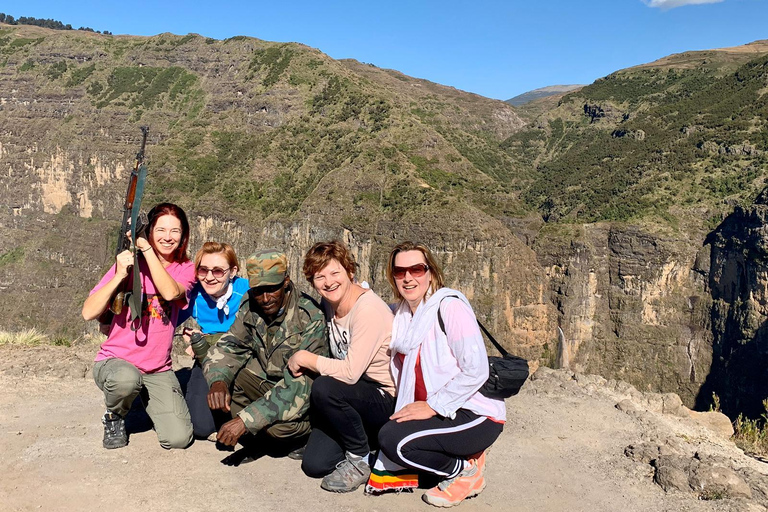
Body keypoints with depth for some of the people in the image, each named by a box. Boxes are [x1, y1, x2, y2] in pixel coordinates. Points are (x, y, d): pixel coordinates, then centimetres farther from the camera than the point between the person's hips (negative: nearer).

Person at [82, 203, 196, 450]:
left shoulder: (185, 269, 2)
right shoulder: (129, 262, -3)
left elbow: (171, 292, -24)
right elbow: (88, 313, -12)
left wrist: (146, 248, -25)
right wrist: (120, 275, -24)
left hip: (158, 369, 2)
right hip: (116, 361, -2)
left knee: (179, 438, -14)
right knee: (126, 379, -39)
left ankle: (150, 401, 20)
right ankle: (114, 418, -2)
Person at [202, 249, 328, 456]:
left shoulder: (310, 318, -26)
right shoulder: (250, 307, -6)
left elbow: (298, 385, -31)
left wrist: (245, 420, -36)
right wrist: (218, 381, -26)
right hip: (266, 383, 6)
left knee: (279, 423, -35)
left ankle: (309, 433, 0)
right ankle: (258, 435, -3)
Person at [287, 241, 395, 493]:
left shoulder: (368, 309, -24)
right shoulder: (329, 304, 2)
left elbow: (350, 372, -28)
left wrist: (305, 358, -18)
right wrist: (302, 362, -4)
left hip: (385, 399, -7)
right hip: (354, 393, 7)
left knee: (324, 388, -33)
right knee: (314, 464, -4)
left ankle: (360, 459, -10)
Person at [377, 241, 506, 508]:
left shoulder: (450, 305, -15)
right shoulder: (401, 314, 9)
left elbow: (476, 370, -21)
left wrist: (432, 406, -19)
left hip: (475, 415, -8)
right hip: (436, 413, 8)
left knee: (392, 439, -23)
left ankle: (465, 471, 0)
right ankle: (461, 457, 8)